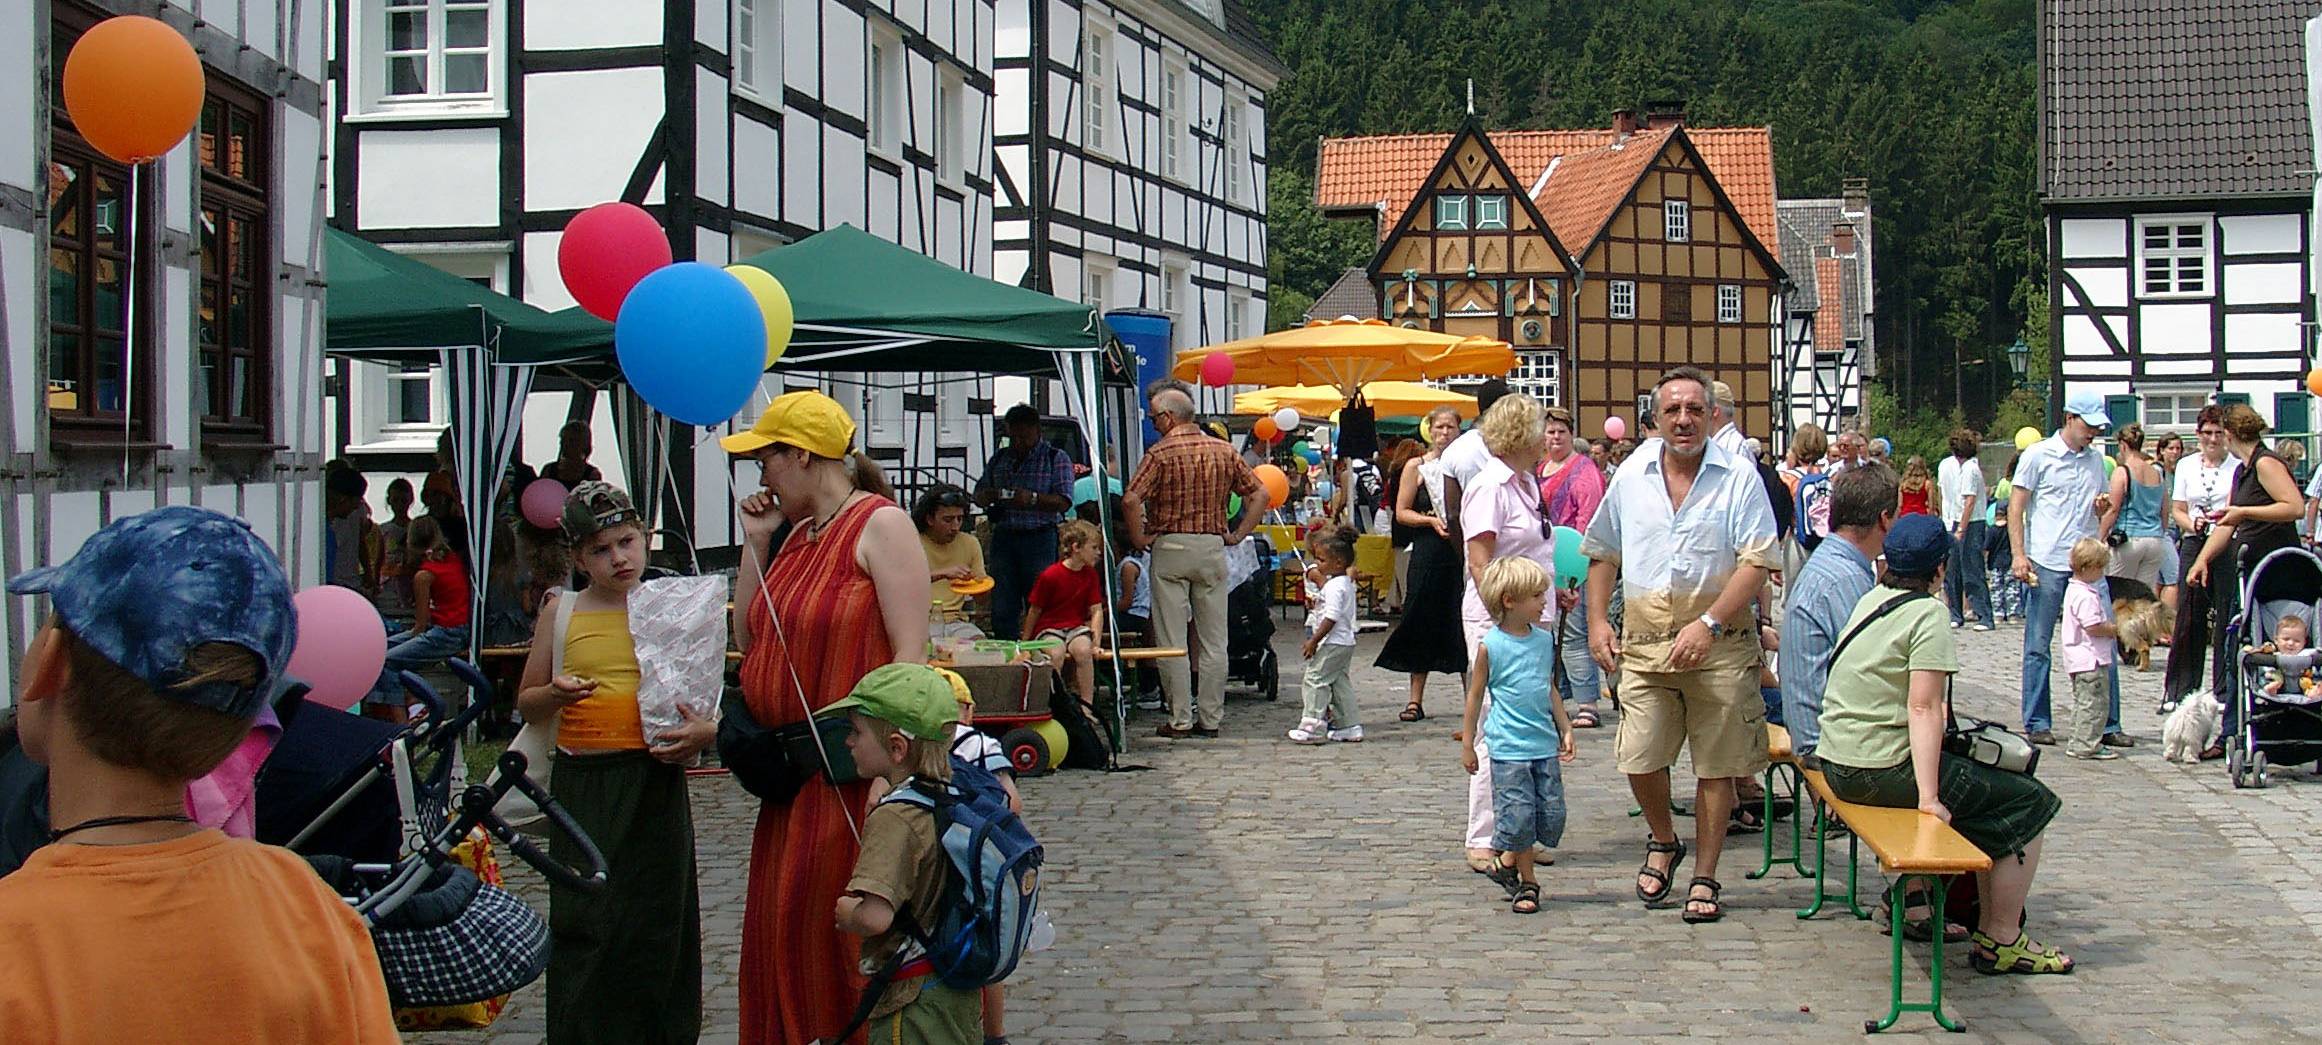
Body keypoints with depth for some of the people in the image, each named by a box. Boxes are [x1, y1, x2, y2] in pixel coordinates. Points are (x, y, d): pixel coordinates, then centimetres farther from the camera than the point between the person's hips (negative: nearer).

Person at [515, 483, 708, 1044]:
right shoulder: (561, 612, 8)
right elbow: (526, 704, 14)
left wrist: (704, 731, -16)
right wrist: (555, 694, -8)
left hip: (655, 783, -1)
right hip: (581, 784, 1)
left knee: (655, 923, 1)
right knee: (582, 924, -1)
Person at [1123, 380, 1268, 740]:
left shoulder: (1161, 453, -8)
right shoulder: (1223, 451, 6)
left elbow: (1130, 500, -19)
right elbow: (1260, 494, 6)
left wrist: (1139, 538, -7)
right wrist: (1238, 535, 9)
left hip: (1169, 548, -4)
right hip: (1212, 548, 4)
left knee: (1172, 641, 2)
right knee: (1214, 641, 8)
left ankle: (1180, 720, 3)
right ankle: (1211, 719, 10)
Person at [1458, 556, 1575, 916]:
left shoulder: (1545, 639, 7)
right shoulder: (1490, 646, -8)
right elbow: (1475, 695, -1)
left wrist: (1565, 728, 15)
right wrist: (1467, 744, 1)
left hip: (1545, 744, 6)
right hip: (1508, 748, -5)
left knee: (1551, 815, 5)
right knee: (1518, 814, -4)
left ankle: (1508, 860, 25)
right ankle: (1527, 881, 13)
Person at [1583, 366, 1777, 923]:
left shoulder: (1739, 477, -4)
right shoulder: (1631, 475, 8)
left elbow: (1757, 562, -10)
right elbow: (1602, 553, 18)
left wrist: (1707, 625, -19)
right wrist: (1597, 621, 8)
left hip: (1718, 644, -3)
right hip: (1644, 642, 3)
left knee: (1716, 764, 3)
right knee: (1639, 759, -1)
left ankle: (1706, 877, 17)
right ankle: (1664, 842, 28)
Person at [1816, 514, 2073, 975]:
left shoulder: (1870, 601, 12)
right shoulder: (1928, 615, -13)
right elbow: (1923, 709, -20)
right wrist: (1929, 797, -24)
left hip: (1837, 764, 9)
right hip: (1885, 769, -9)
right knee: (2029, 802, 0)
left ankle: (1911, 902, 32)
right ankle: (2000, 941, 2)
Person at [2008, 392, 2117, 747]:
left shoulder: (2096, 459, 14)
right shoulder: (2038, 455, -1)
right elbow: (2015, 508, -2)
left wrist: (2103, 507, 1)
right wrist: (2019, 555, -12)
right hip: (2047, 564, -5)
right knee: (2038, 647, 2)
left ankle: (2106, 723, 9)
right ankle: (2036, 723, 10)